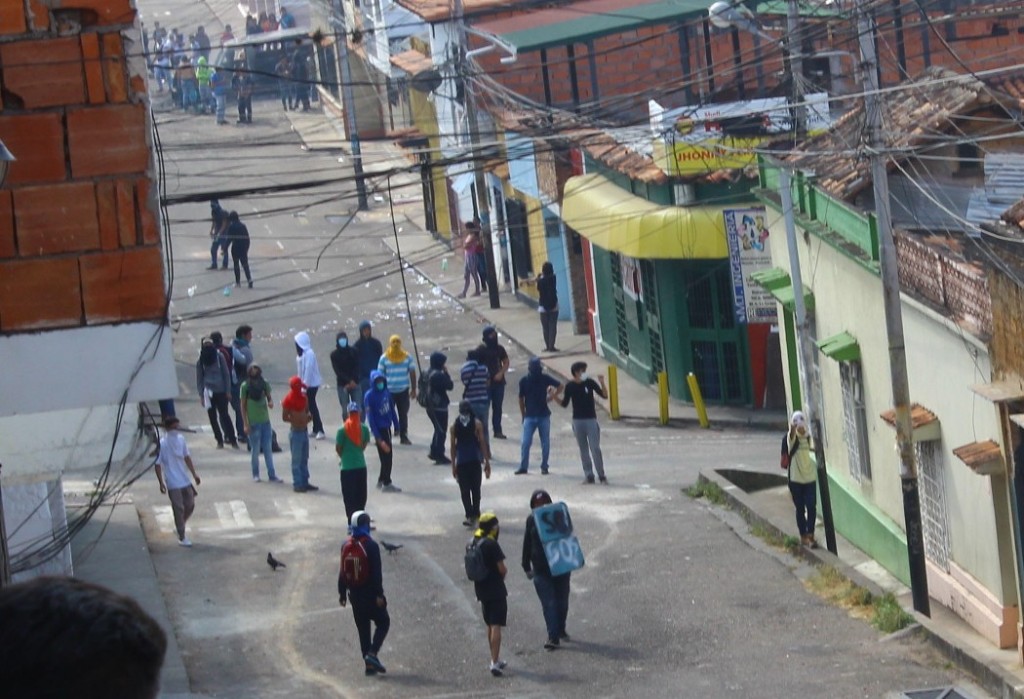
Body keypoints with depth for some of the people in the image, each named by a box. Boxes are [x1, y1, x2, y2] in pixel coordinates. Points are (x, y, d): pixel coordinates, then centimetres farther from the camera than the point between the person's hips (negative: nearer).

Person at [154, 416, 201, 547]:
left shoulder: (181, 439, 4)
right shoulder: (162, 444, -14)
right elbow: (157, 465, -12)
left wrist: (194, 474, 14)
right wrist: (161, 483, -15)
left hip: (185, 480, 6)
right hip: (173, 483, -6)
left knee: (190, 505, 11)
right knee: (178, 509, -1)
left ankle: (179, 527, 34)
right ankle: (182, 537, 9)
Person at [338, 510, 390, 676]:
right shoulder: (370, 545, -15)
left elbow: (342, 571, 8)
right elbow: (376, 572, -17)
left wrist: (342, 592, 15)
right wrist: (379, 594, -15)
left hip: (354, 594, 6)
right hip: (369, 593, -6)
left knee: (363, 628, 12)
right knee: (383, 622, 8)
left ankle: (369, 664, 12)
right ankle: (372, 653, -10)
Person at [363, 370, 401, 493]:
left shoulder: (386, 392, 3)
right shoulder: (369, 396, -15)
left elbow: (392, 410, 11)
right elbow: (370, 418, -16)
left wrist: (396, 426, 9)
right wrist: (377, 437, -18)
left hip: (387, 427, 6)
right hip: (379, 429, -6)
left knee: (387, 456, 14)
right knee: (386, 455, -3)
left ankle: (381, 480, 28)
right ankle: (386, 483, 7)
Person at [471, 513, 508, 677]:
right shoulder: (492, 544, -18)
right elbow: (502, 569, -19)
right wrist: (503, 572, 2)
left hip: (481, 589, 8)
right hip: (496, 590, -8)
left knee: (490, 625, 19)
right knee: (496, 626, -7)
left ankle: (496, 659, 28)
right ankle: (495, 663, -13)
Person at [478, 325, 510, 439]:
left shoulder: (499, 348, 3)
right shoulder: (481, 349, -8)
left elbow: (506, 362, 9)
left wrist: (501, 373, -7)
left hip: (498, 382, 4)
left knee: (498, 407, 9)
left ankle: (497, 430, 16)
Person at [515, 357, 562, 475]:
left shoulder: (545, 378, -3)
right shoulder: (524, 381, -2)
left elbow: (560, 386, 9)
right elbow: (521, 399, 6)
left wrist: (553, 396, -6)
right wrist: (523, 415, 8)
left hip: (544, 416, 0)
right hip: (530, 416, 0)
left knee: (545, 443, 4)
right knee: (525, 443, -6)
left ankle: (544, 467, 14)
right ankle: (523, 467, 3)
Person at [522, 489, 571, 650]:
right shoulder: (532, 521, -1)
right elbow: (527, 544, 5)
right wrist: (527, 566, 5)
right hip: (541, 570, -1)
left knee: (562, 601, 14)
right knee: (548, 604, -5)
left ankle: (560, 630, 34)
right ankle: (553, 637, -5)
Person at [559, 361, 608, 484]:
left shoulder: (589, 382, -3)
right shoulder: (570, 386, 0)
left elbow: (604, 396, -4)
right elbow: (564, 404, 7)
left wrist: (602, 383, -20)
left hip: (591, 419, -2)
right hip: (577, 420, 2)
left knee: (595, 448, -7)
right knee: (583, 450, 4)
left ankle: (602, 476, 0)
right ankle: (589, 476, 9)